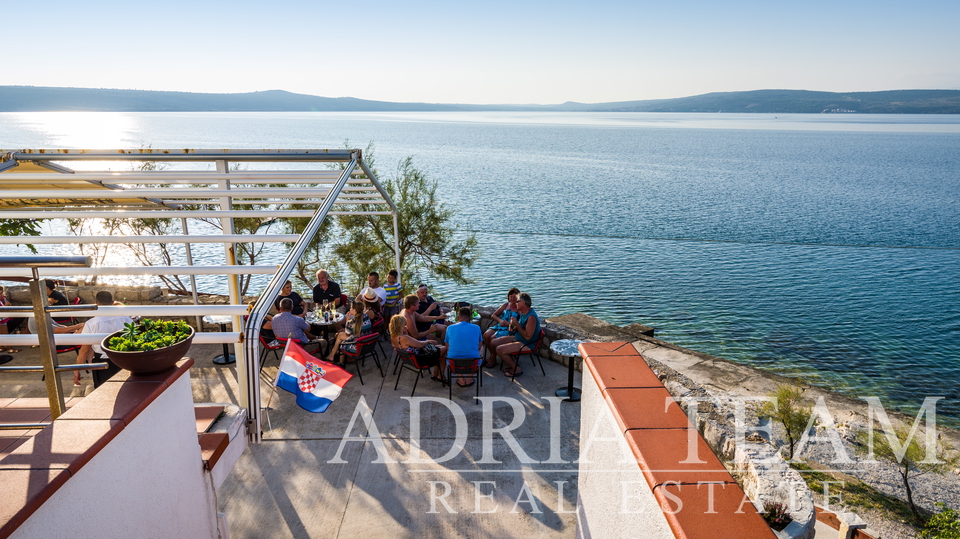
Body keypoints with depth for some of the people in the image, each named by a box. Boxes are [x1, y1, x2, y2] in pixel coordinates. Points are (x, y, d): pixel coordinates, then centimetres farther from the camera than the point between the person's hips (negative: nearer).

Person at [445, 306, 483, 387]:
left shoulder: (450, 328, 0)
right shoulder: (476, 328, 0)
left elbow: (447, 347, 11)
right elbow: (479, 347, 11)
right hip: (472, 363, -1)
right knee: (482, 348, 31)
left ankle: (461, 380, 28)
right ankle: (470, 379, 28)